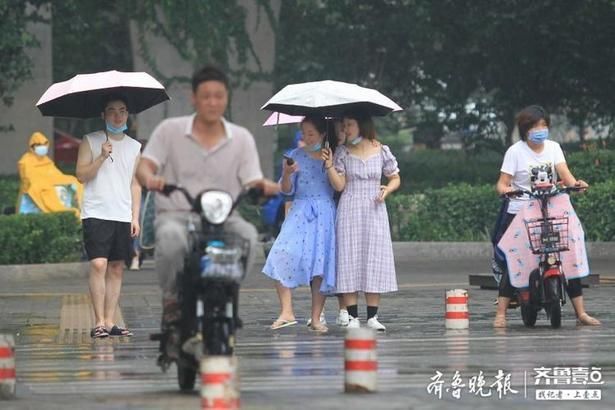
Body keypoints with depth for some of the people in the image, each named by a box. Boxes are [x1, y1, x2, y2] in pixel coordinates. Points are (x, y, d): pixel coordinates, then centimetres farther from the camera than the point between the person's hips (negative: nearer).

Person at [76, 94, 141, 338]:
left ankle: (110, 322, 5)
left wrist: (135, 217, 9)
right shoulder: (91, 141, 4)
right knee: (98, 264, -15)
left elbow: (135, 184, 16)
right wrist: (102, 157, -16)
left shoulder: (134, 147, 15)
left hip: (123, 216, 4)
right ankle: (99, 322, -14)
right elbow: (81, 175, -3)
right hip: (96, 214, -4)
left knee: (117, 268, 2)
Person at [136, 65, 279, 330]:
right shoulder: (169, 130, 6)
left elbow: (252, 183, 2)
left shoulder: (242, 138, 10)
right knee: (171, 237, -37)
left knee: (248, 235, -32)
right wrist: (150, 179, -27)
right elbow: (144, 166, -2)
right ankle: (171, 297, -12)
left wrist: (263, 186, -23)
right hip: (176, 215, -2)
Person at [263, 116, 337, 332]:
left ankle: (316, 318, 5)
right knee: (284, 256, -18)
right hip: (300, 212, 0)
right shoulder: (296, 155, 8)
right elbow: (287, 191, 5)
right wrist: (287, 174, -15)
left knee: (321, 264, -2)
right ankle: (287, 312, -19)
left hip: (325, 213, 0)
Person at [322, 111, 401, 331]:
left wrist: (388, 189, -8)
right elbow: (339, 185, -2)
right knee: (349, 260, -5)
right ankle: (352, 317, -2)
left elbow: (395, 178, 12)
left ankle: (372, 317, 3)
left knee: (375, 259, -2)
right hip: (349, 211, 0)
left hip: (374, 211, 0)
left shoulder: (381, 151, 3)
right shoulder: (343, 152, 3)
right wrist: (329, 165, -14)